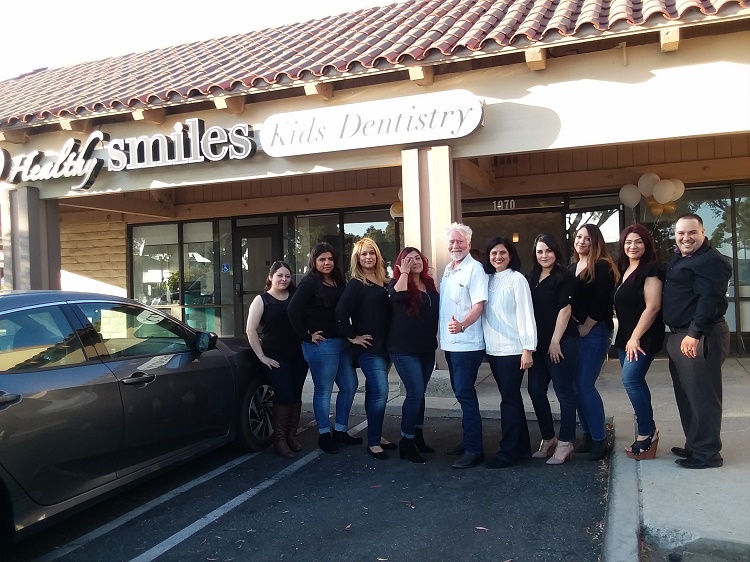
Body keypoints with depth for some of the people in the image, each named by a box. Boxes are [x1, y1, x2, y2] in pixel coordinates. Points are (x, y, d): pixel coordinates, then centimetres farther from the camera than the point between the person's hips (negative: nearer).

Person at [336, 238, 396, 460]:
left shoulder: (384, 282, 11)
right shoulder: (356, 284, -9)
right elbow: (341, 312, -18)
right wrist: (352, 337, -14)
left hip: (384, 346, 7)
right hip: (368, 347, -7)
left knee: (374, 392, 15)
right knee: (380, 393, -12)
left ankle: (376, 436, 26)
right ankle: (373, 443, -2)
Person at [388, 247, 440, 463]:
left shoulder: (429, 284, 9)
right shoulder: (397, 283, -6)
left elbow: (437, 310, 20)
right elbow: (397, 296, -30)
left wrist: (435, 339, 14)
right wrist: (404, 272, -20)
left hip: (426, 348, 6)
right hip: (404, 349, -6)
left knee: (419, 393, 15)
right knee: (415, 393, -12)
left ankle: (418, 436, 28)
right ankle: (406, 442, -1)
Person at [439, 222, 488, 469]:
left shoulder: (474, 268, -12)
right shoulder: (448, 269, 14)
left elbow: (479, 304, -21)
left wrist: (462, 324, -36)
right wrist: (446, 329, 10)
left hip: (467, 343, -9)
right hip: (450, 342, 9)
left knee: (465, 393, -8)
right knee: (461, 393, 15)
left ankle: (474, 449, -1)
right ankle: (469, 439, 27)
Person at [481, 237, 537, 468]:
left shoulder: (517, 279, -7)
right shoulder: (488, 280, 11)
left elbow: (525, 314, -11)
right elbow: (484, 312, 10)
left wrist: (528, 348, -15)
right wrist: (485, 344, 5)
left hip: (512, 349, -6)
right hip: (493, 350, 6)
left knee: (509, 399, -2)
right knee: (511, 398, 14)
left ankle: (508, 451, 7)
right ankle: (521, 447, 25)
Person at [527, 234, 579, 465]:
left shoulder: (564, 276, -5)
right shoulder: (532, 278, 14)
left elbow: (565, 309, -12)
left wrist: (555, 341, -15)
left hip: (561, 342, -7)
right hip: (539, 343, 7)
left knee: (564, 392, 0)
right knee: (536, 390, 9)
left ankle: (565, 443, 9)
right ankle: (548, 438, 23)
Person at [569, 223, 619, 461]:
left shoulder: (602, 267, -8)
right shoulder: (572, 267, 13)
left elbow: (601, 303, -15)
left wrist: (585, 328, -11)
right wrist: (574, 324, 0)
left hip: (595, 332, -7)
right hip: (574, 331, 7)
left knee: (584, 384, -11)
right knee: (577, 385, 7)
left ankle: (599, 439, 0)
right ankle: (588, 435, 18)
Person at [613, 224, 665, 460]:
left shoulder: (650, 269, -11)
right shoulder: (623, 270, 14)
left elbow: (653, 307, -18)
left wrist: (636, 337, -19)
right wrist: (626, 336, 12)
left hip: (644, 337, -9)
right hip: (625, 336, 9)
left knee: (630, 380, -14)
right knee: (635, 382, 10)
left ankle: (647, 432, -1)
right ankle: (647, 432, 18)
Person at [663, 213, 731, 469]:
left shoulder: (710, 260, -13)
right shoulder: (679, 259, 18)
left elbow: (710, 300, -24)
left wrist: (694, 334, -31)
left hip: (700, 337, -11)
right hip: (678, 335, 11)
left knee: (702, 395, -5)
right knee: (686, 395, 18)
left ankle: (707, 453, 4)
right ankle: (694, 445, 29)